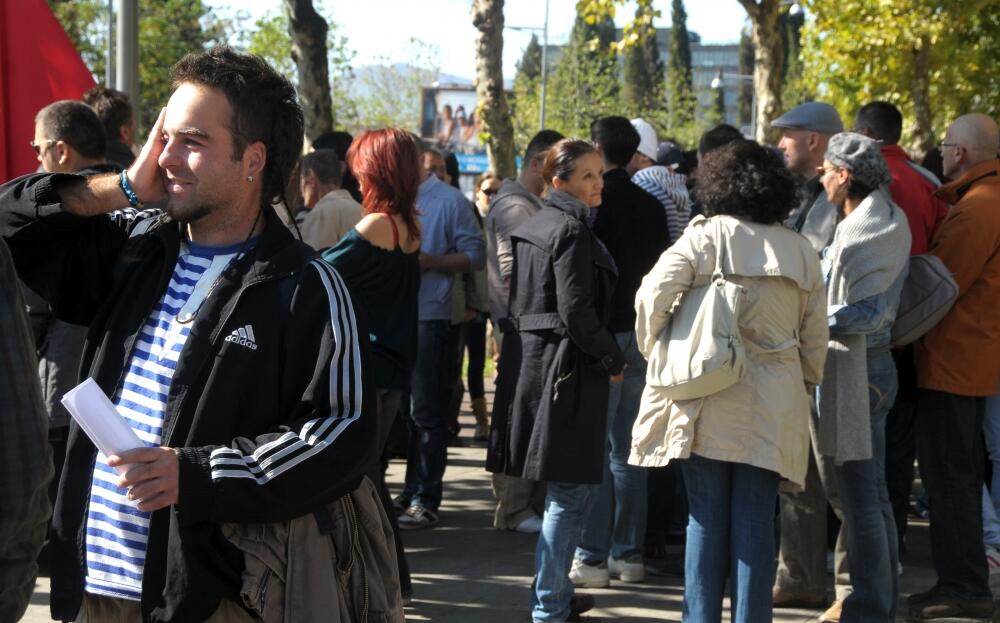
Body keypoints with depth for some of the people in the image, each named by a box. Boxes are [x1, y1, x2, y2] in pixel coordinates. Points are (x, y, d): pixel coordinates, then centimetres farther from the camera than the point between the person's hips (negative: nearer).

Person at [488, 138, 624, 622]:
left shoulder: (532, 227, 14)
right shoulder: (572, 230, -15)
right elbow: (577, 311, -21)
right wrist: (613, 359, -7)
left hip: (529, 358, 10)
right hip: (566, 365, -10)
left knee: (564, 489, 19)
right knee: (572, 490, -4)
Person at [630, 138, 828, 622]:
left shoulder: (704, 237, -4)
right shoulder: (800, 250, 5)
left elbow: (654, 294, -13)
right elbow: (815, 336, 9)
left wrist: (656, 350, 2)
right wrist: (805, 385, 21)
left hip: (707, 403, -2)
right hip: (773, 410, 2)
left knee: (707, 518, 5)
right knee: (756, 522, 5)